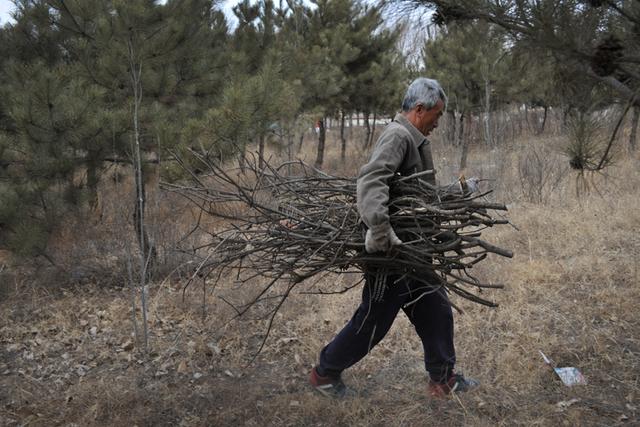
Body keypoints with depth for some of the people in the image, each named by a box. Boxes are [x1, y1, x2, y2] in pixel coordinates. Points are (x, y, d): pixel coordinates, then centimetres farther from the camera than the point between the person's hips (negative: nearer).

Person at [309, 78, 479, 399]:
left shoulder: (415, 139, 16)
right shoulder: (397, 135, -17)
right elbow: (371, 180, -33)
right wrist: (380, 230, -41)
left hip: (411, 250, 10)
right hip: (390, 251, -10)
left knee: (436, 312, 14)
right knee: (375, 319, 3)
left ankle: (443, 379, 28)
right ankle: (324, 373, 21)